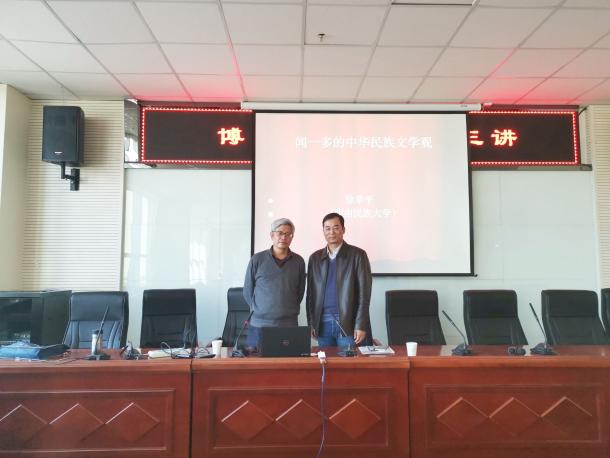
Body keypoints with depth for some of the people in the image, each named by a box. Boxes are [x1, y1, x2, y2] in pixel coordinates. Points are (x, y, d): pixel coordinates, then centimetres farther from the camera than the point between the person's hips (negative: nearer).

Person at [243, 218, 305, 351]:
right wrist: (259, 310, 7)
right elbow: (248, 291, 8)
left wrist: (289, 310, 8)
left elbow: (300, 291, 13)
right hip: (259, 326, -1)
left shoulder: (298, 261, 5)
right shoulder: (257, 259, 1)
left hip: (289, 325, 1)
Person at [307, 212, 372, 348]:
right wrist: (311, 323, 5)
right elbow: (310, 293, 12)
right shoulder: (315, 258, 10)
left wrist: (361, 325, -10)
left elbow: (364, 292, -5)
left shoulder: (357, 255, -1)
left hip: (349, 322, -3)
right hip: (323, 322, 3)